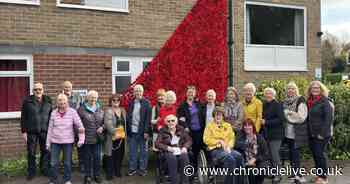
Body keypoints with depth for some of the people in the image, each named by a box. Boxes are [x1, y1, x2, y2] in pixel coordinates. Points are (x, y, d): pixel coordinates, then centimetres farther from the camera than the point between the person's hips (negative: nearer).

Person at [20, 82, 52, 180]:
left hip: (45, 131, 2)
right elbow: (23, 117, -2)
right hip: (31, 132, -2)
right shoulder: (27, 101, -4)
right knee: (31, 152, 7)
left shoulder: (48, 101, 3)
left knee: (46, 151, 8)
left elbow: (51, 115, 7)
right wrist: (24, 131, -5)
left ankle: (45, 169, 25)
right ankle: (31, 171, 21)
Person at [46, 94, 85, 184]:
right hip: (55, 141, 2)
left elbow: (79, 125, -8)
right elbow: (50, 128, 5)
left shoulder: (72, 112, -7)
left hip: (68, 141, -1)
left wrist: (81, 139, -15)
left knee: (67, 163, 10)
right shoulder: (53, 113, 0)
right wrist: (48, 142, 7)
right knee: (53, 163, 7)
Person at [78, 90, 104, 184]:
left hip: (97, 138, 3)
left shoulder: (100, 109, 7)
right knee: (87, 157, 8)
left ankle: (97, 174, 25)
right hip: (86, 138, -3)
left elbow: (104, 121, 13)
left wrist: (102, 127, -4)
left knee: (97, 157, 9)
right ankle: (88, 176, 22)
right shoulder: (82, 109, -6)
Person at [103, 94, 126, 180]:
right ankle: (109, 173, 10)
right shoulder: (108, 111, -8)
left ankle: (118, 171, 26)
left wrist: (124, 133, 2)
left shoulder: (123, 110, 12)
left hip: (122, 137, 5)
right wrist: (115, 132, -28)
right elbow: (108, 124, -19)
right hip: (112, 137, -5)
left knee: (120, 155, 12)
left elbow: (125, 123, 13)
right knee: (111, 155, 0)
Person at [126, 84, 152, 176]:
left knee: (143, 151, 6)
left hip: (142, 131, -3)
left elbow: (148, 118, -7)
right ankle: (132, 168, 20)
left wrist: (146, 131, -13)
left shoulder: (146, 103, -3)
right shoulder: (131, 103, 9)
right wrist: (127, 129, 4)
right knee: (132, 151, 9)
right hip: (132, 131, 3)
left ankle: (143, 168, 17)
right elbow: (128, 117, 10)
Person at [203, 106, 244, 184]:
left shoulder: (228, 125, 21)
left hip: (227, 149, 4)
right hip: (215, 149, -4)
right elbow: (206, 140, -1)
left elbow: (232, 138, 13)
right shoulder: (209, 126, 9)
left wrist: (229, 147, -7)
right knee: (230, 159, -32)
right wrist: (219, 141, -8)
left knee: (239, 156, -27)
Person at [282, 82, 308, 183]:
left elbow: (301, 117, -16)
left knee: (295, 152, -7)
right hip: (288, 131, 7)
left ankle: (297, 174, -1)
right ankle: (295, 172, 23)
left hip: (297, 131, -7)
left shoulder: (300, 101, -8)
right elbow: (282, 115, 22)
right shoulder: (285, 101, 11)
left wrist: (289, 113, -11)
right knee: (291, 152, 12)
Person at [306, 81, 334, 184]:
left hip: (322, 134, -7)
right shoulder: (309, 101, 10)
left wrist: (322, 133, -18)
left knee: (320, 154, -2)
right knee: (315, 154, 12)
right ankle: (319, 175, 24)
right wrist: (309, 131, 10)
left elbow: (329, 118, -16)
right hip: (312, 134, 7)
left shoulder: (325, 101, -11)